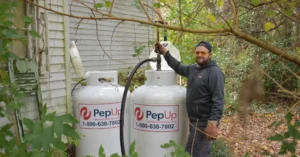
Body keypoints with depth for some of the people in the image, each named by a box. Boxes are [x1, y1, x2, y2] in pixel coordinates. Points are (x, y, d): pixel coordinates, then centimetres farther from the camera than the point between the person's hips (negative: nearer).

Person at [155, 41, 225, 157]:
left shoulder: (214, 72, -16)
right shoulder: (194, 68, 11)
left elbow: (218, 100, -22)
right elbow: (179, 68, 29)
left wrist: (213, 124, -28)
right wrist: (165, 53, 20)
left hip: (204, 122, -9)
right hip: (196, 120, 9)